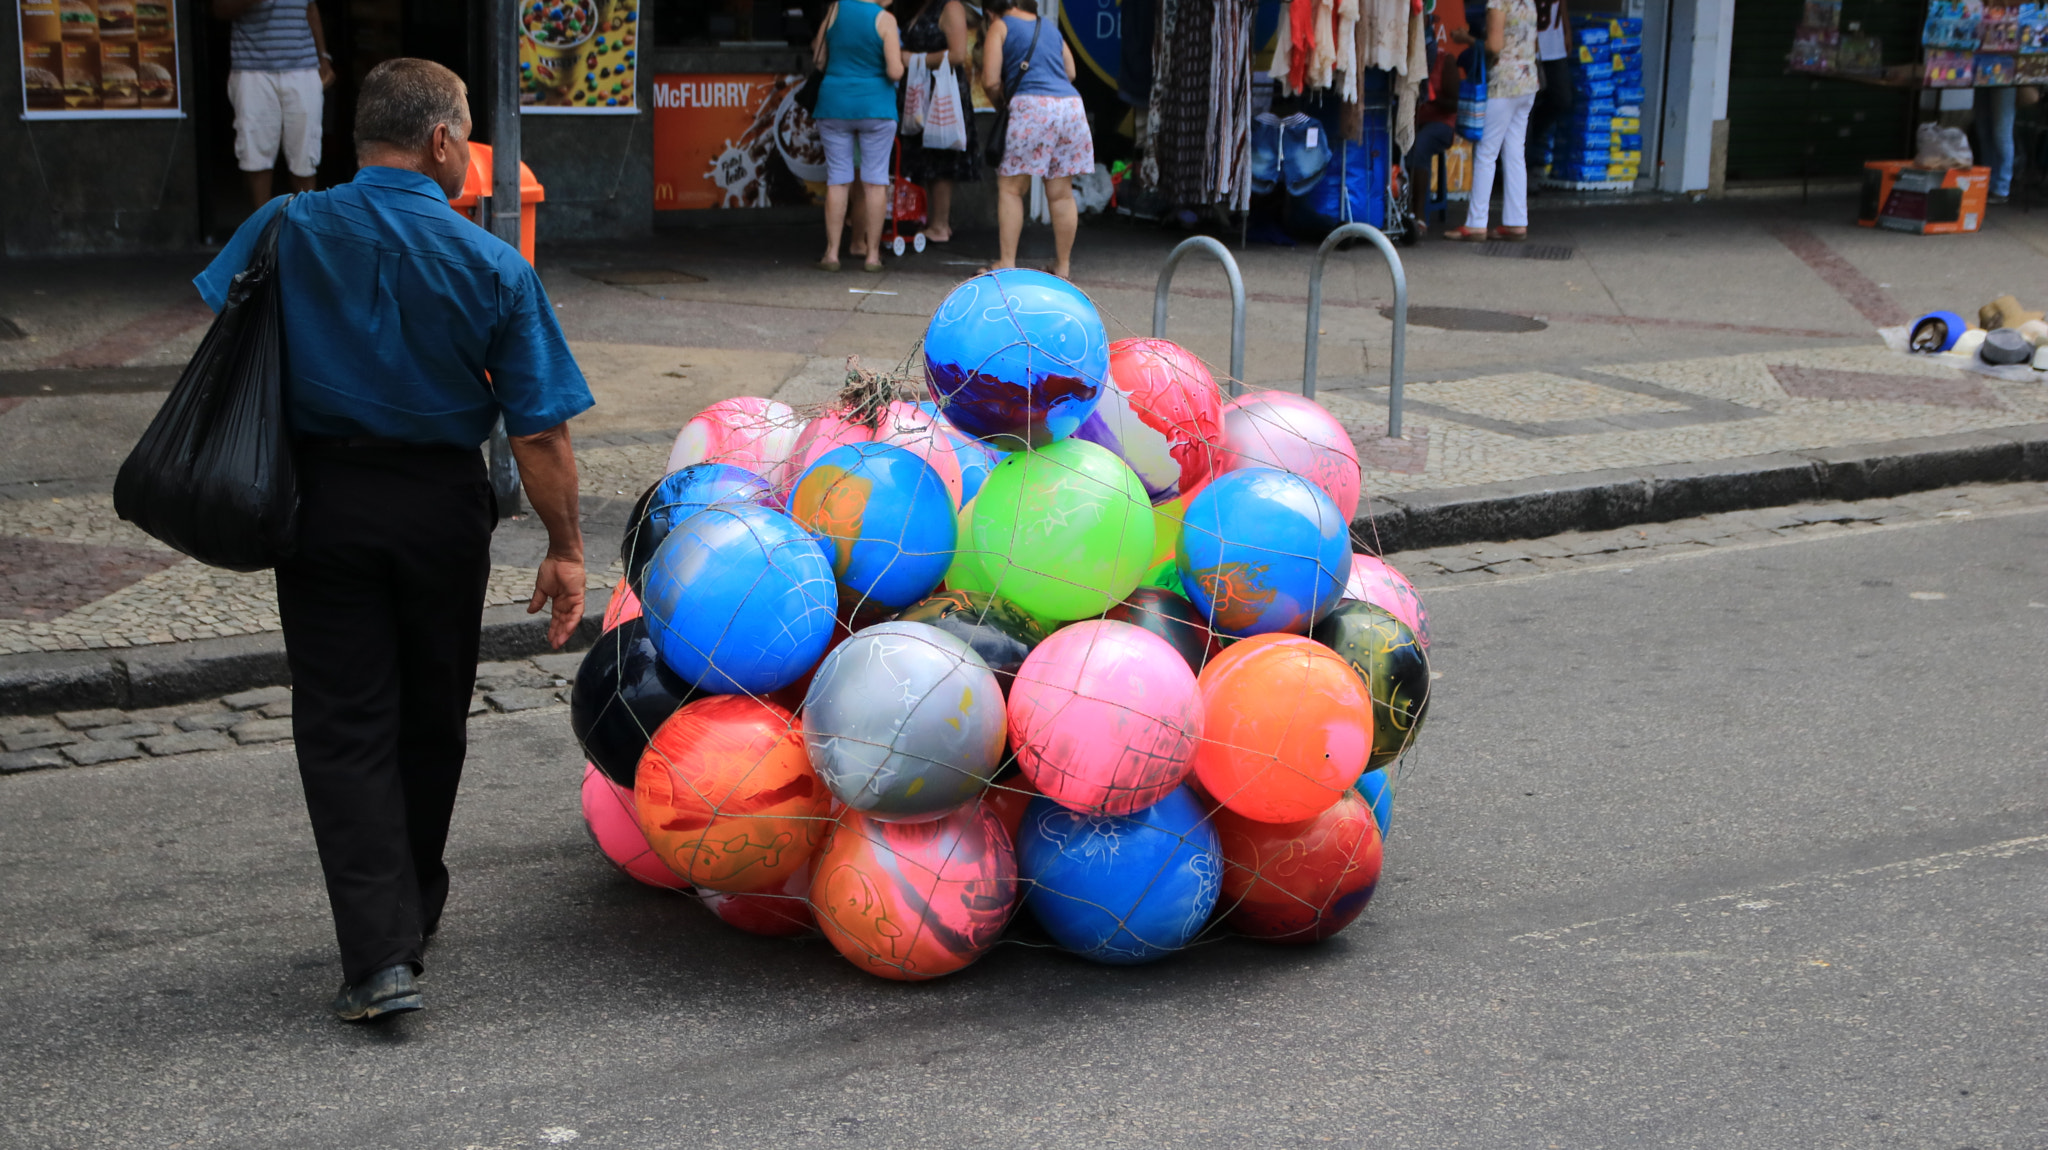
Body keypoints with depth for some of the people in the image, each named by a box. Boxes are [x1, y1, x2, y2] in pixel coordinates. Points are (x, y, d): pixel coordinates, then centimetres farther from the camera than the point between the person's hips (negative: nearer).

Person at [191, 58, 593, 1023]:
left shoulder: (287, 230, -5)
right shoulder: (494, 267, -10)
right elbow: (540, 434, -10)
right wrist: (565, 549, 0)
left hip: (318, 500, 0)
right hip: (439, 504, 0)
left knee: (344, 725, 3)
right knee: (429, 721, 18)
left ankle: (379, 952, -6)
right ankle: (413, 915, 34)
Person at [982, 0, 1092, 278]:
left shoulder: (1001, 26, 7)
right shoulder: (1052, 30, 24)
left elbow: (991, 81, 0)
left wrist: (998, 100, 19)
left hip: (1031, 105, -5)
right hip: (1071, 106, 5)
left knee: (1011, 187, 1)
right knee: (1061, 193, 8)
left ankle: (1007, 263, -4)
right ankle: (1063, 265, 11)